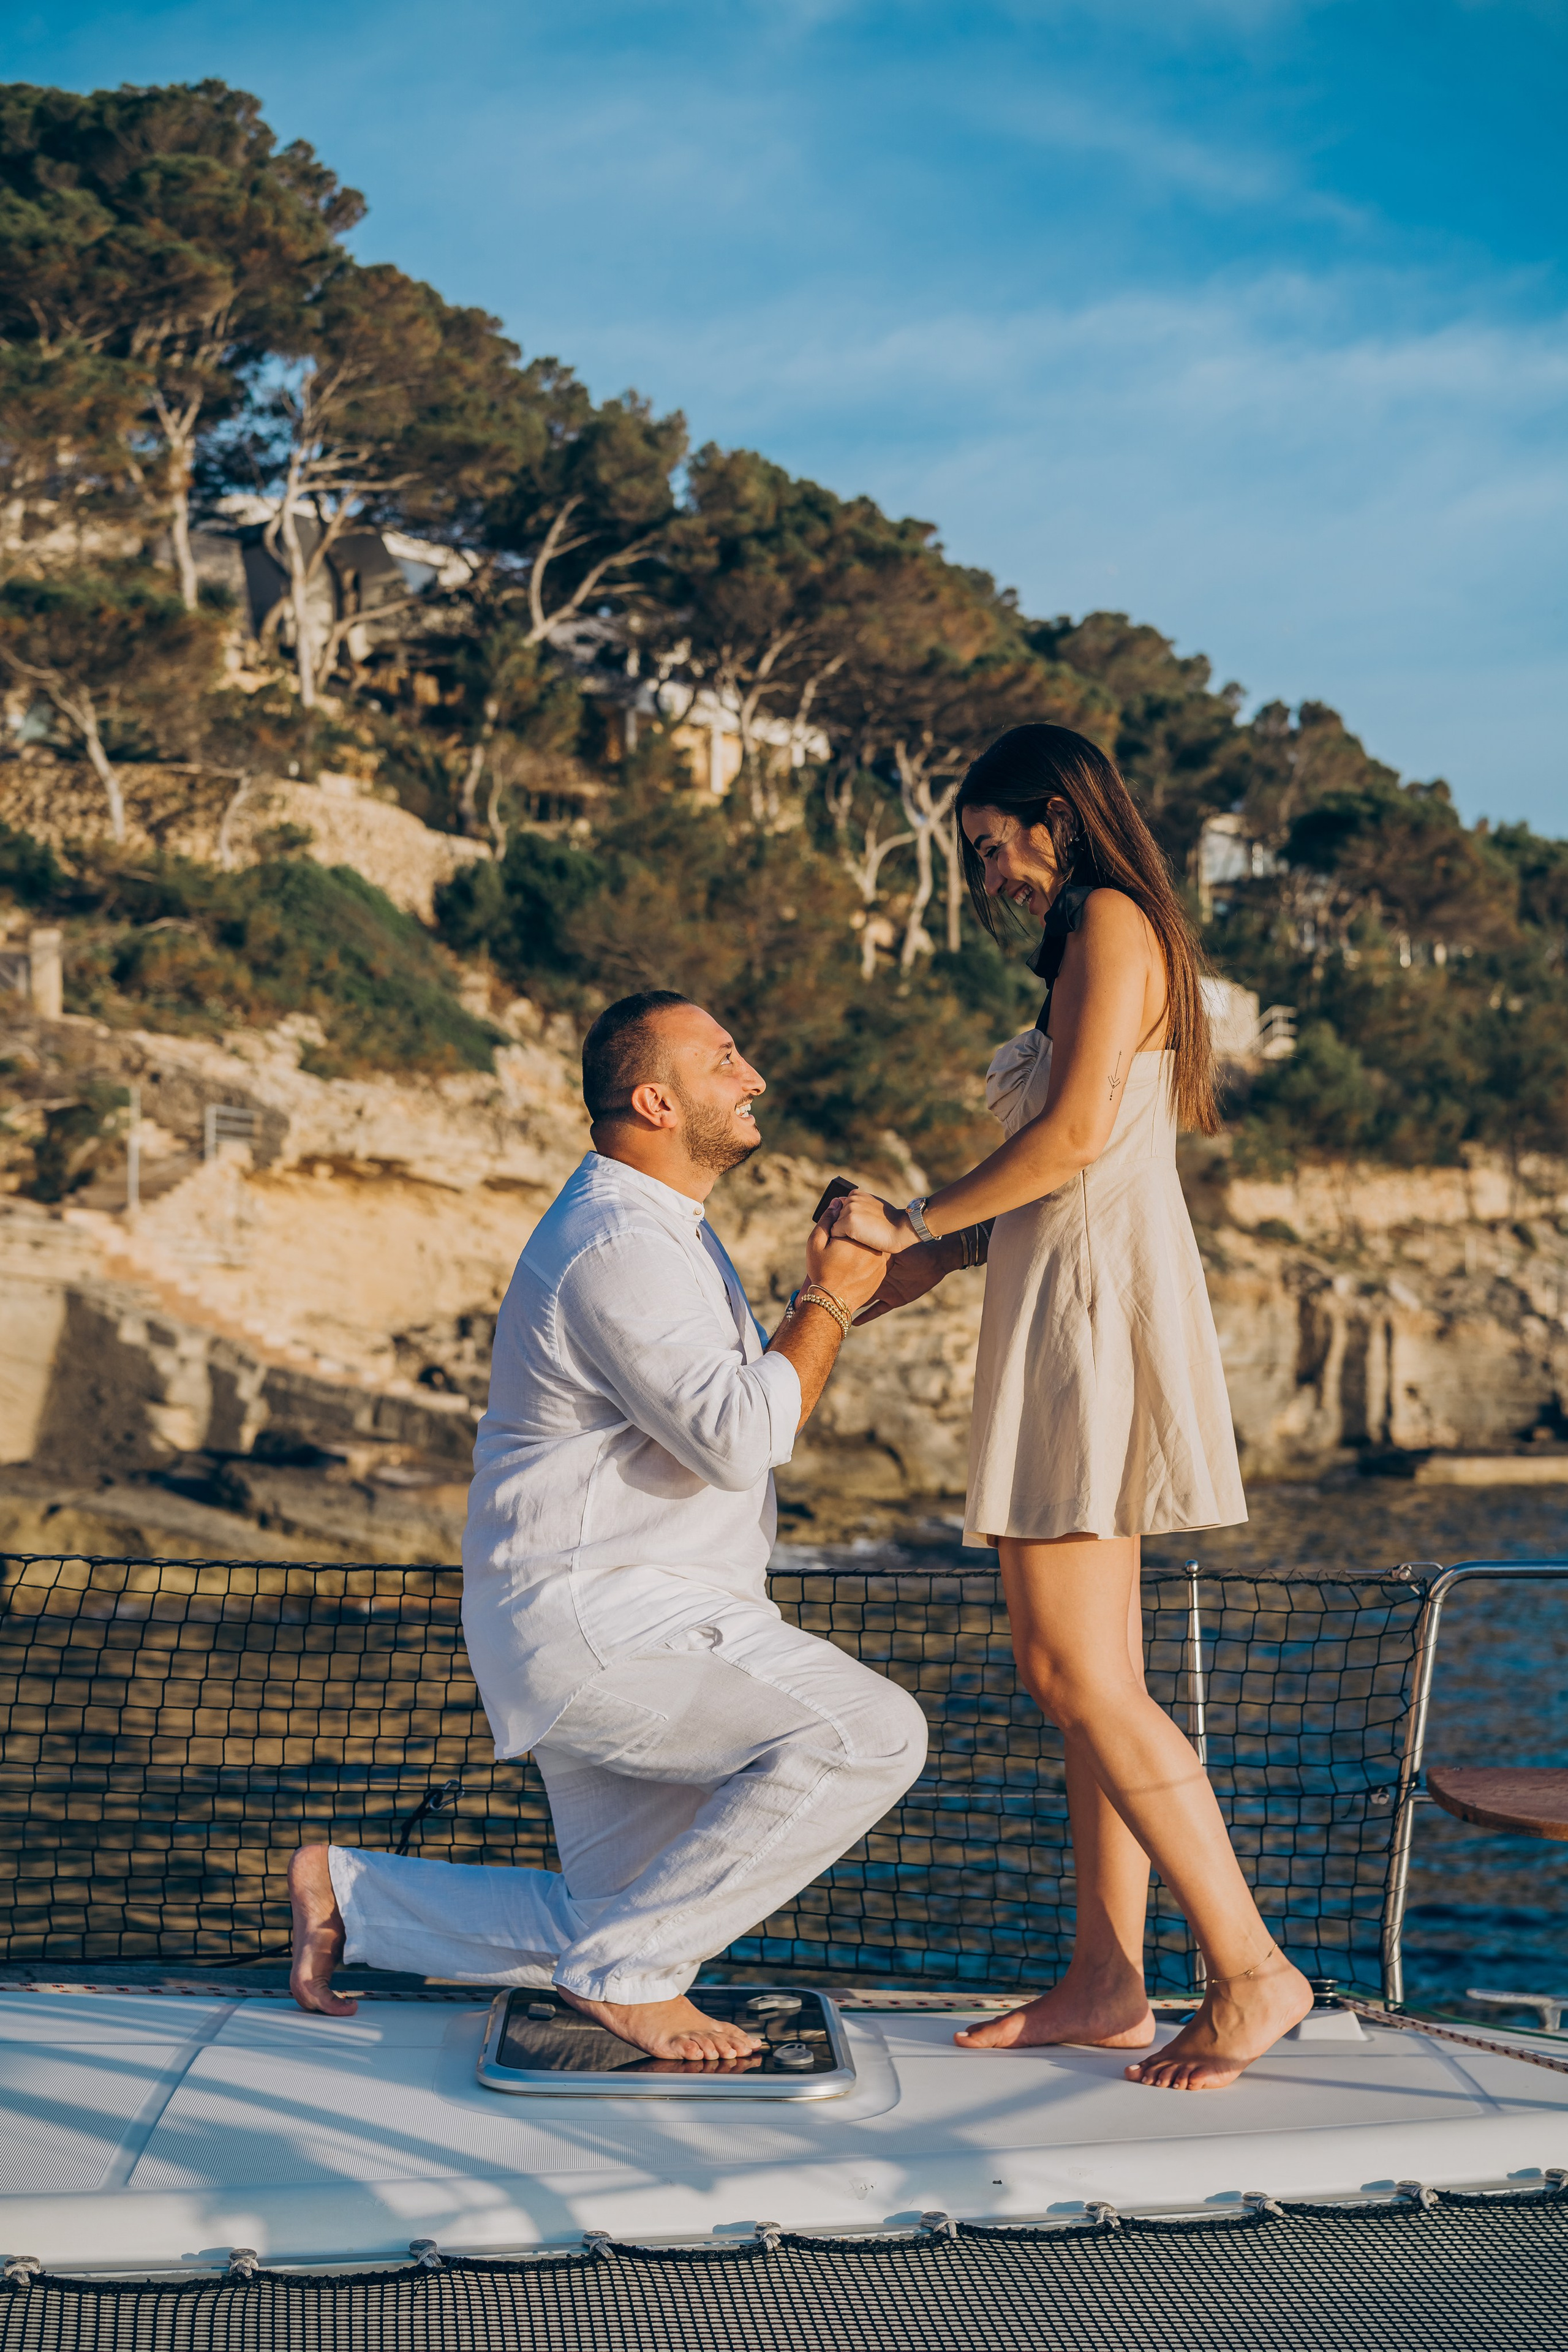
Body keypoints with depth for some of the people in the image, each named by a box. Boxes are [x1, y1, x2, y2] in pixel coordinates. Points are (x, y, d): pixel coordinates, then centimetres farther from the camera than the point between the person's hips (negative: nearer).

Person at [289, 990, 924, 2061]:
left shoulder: (658, 1228, 17)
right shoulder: (618, 1247, -19)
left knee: (618, 1929, 12)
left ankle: (351, 1893, 23)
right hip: (596, 1624, -11)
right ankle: (631, 1970, -13)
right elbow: (738, 1440, -28)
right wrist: (828, 1302, -15)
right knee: (870, 1734, -24)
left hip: (630, 1626, 11)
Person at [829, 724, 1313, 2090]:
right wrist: (863, 1294, 22)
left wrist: (913, 1224, -7)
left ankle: (1253, 1971, -10)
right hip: (1064, 1310, 10)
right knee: (1095, 1677, 8)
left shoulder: (1113, 923, -6)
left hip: (1096, 1308, -10)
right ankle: (1107, 1983, 11)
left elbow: (1074, 1136, -17)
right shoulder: (1089, 952, 23)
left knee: (1076, 1671, -13)